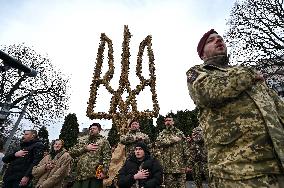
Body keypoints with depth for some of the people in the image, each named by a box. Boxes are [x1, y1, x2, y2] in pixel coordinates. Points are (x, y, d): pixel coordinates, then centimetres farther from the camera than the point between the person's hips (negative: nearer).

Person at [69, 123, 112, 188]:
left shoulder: (103, 141, 2)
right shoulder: (81, 140, 16)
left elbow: (107, 157, -5)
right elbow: (71, 151, 6)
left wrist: (104, 171, -17)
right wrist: (85, 148, -6)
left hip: (94, 175, -4)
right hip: (80, 175, 4)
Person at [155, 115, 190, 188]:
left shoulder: (180, 133, 10)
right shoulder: (161, 134, 9)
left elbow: (186, 149, 8)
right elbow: (158, 143, -13)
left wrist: (187, 164, 3)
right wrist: (172, 139, -15)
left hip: (180, 166, 1)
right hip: (168, 166, 0)